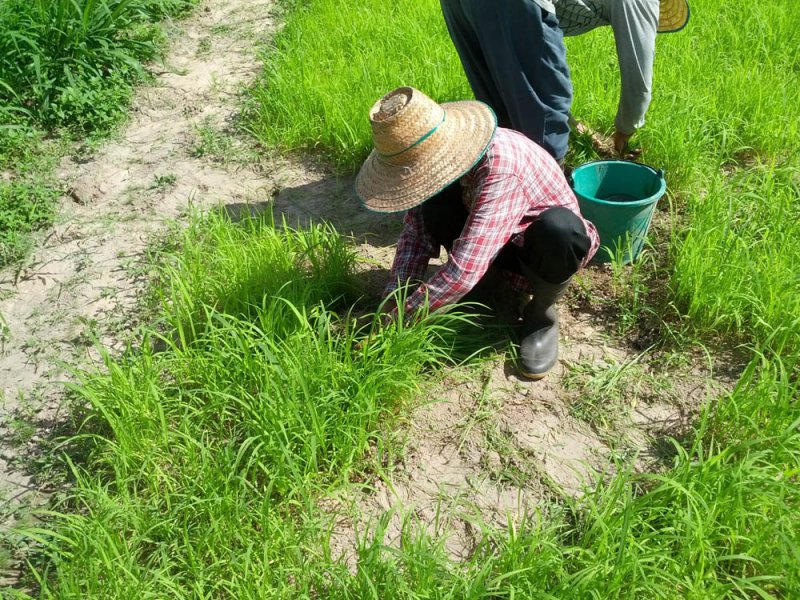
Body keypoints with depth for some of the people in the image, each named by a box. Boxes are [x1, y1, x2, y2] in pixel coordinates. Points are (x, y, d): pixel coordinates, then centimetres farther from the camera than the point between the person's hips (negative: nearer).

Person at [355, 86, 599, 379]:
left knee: (559, 228, -40)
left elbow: (466, 268, -42)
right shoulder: (442, 155, -16)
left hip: (546, 247, -5)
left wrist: (403, 315, -33)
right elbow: (416, 231, -10)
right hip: (488, 244, 5)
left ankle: (542, 313, -10)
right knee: (433, 205, -22)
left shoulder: (500, 166, -38)